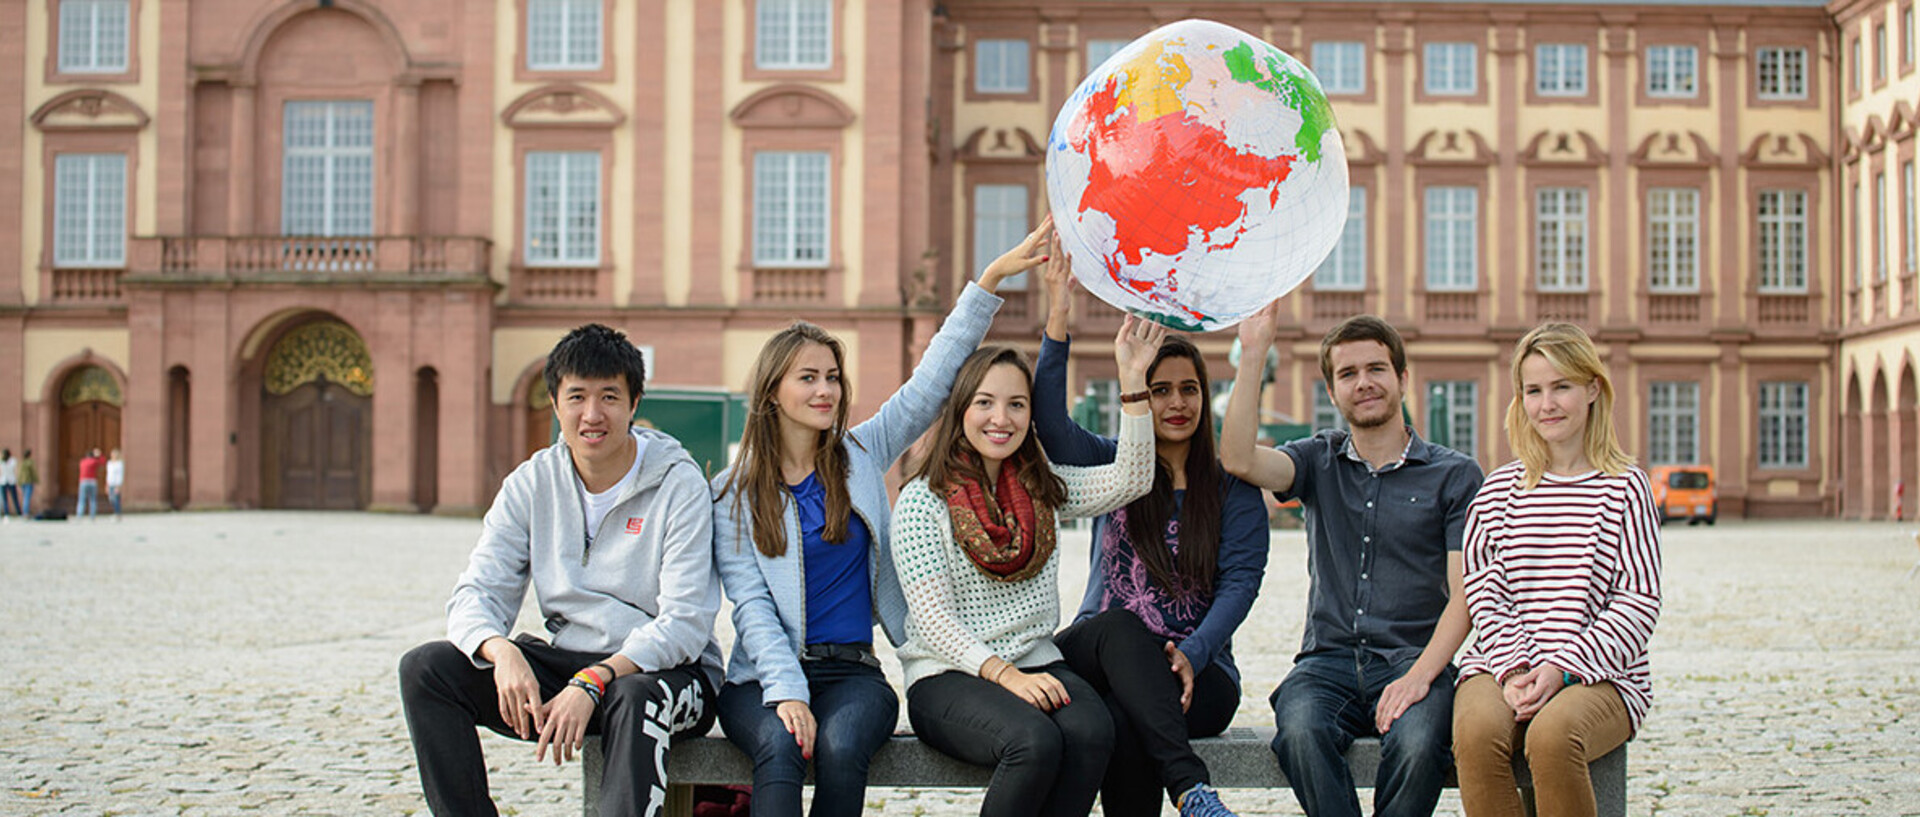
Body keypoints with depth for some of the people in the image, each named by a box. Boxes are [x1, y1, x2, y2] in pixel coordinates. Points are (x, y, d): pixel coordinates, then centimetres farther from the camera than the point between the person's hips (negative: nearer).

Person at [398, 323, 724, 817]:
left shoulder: (678, 484, -9)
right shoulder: (532, 484, 4)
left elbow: (683, 624, -16)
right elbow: (477, 594, -2)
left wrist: (593, 682, -30)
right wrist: (502, 652, -26)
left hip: (666, 671, -4)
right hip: (565, 662, 5)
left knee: (635, 698, -39)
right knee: (425, 668, -13)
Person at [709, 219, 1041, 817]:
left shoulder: (862, 455, 11)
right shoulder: (734, 492, 4)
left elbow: (933, 380, 5)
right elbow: (750, 604, -3)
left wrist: (990, 280, -3)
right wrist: (787, 694, -17)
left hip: (852, 671, 2)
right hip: (765, 675, -1)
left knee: (840, 748, -31)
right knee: (780, 747, -33)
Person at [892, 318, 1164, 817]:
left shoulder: (1044, 489, 14)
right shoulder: (922, 499, -2)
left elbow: (1130, 480, 0)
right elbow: (931, 617, -8)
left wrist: (1133, 381, -8)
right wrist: (1004, 674, -21)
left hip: (1035, 665, 4)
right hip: (946, 677, -4)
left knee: (1091, 731, -30)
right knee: (1034, 742, -34)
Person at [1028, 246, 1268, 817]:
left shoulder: (1234, 490, 9)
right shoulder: (1111, 468, 11)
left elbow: (1241, 580, -3)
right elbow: (1049, 422, -9)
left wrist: (1193, 654, -22)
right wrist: (1058, 323, -23)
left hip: (1198, 671, -1)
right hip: (1101, 655, 1)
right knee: (1117, 625, -36)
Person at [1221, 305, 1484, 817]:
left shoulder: (1454, 474, 8)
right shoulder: (1320, 461, 15)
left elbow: (1464, 596, 0)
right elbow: (1238, 461, -6)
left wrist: (1419, 675, -16)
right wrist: (1254, 352, -6)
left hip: (1414, 660, -1)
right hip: (1328, 660, 1)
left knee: (1417, 743, -34)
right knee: (1301, 731, -33)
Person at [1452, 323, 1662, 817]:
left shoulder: (1624, 488, 6)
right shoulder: (1499, 490, 13)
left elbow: (1638, 601, 0)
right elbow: (1482, 591, 8)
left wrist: (1562, 669, -13)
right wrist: (1513, 669, -11)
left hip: (1597, 672, -2)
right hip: (1501, 665, 2)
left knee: (1551, 736, -35)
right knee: (1476, 732, -32)